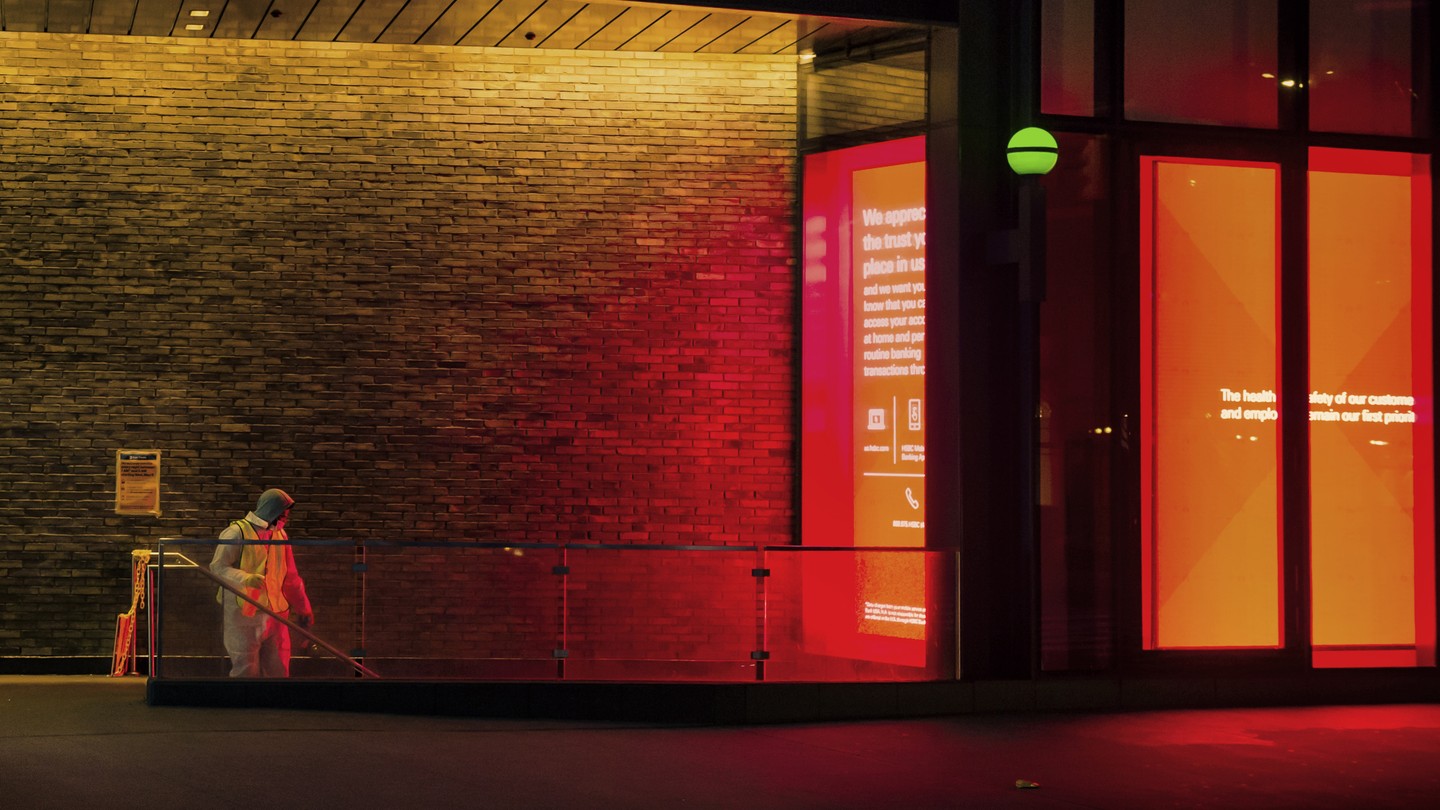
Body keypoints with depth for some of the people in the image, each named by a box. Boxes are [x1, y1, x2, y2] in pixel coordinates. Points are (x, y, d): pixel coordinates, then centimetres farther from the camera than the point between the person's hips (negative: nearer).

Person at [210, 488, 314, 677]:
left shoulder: (280, 534, 13)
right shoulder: (237, 533, -8)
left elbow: (290, 578, 19)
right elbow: (218, 567, -13)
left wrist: (303, 608, 17)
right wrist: (246, 578, -28)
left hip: (275, 614, 6)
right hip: (244, 613, -6)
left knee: (278, 670, 7)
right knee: (246, 671, -3)